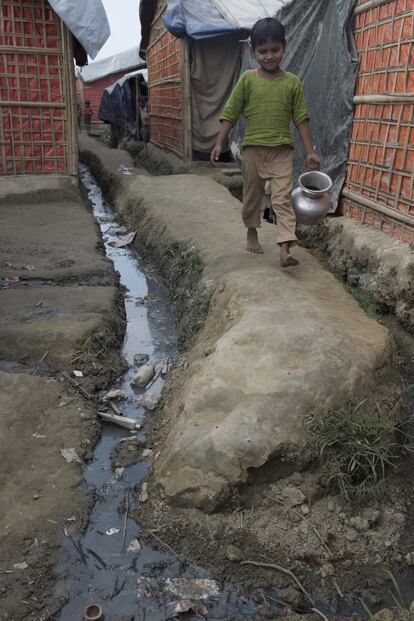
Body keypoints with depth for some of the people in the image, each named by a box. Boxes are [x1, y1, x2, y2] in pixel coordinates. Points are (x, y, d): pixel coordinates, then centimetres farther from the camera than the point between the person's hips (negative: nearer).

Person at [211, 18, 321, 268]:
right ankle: (252, 232, 37)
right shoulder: (247, 79, 0)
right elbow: (230, 113, 3)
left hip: (282, 149, -1)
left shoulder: (293, 82, 1)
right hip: (253, 147, 1)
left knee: (283, 198, -10)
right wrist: (220, 143, -2)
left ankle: (285, 249, -15)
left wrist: (310, 151, 0)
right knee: (252, 195, 14)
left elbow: (301, 118, 3)